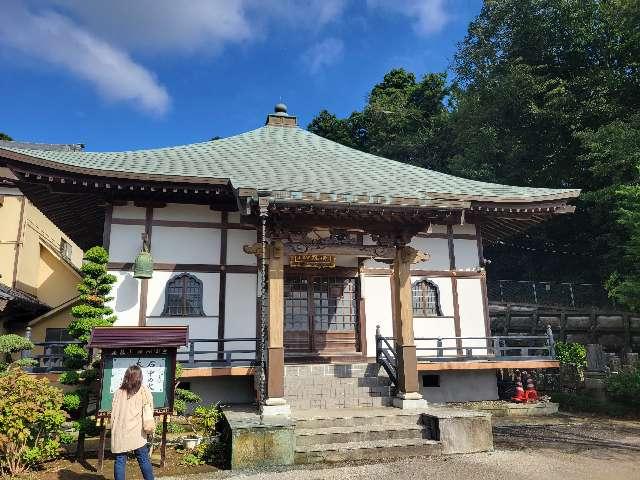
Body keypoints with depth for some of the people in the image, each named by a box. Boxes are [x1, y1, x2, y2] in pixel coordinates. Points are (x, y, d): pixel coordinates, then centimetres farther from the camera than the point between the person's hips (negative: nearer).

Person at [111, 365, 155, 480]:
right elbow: (148, 411, -4)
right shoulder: (143, 390, -2)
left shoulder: (118, 391, 7)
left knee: (119, 460, 9)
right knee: (144, 459, 6)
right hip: (136, 432, -2)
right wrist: (148, 427, 5)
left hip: (119, 433, 3)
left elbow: (113, 412, 10)